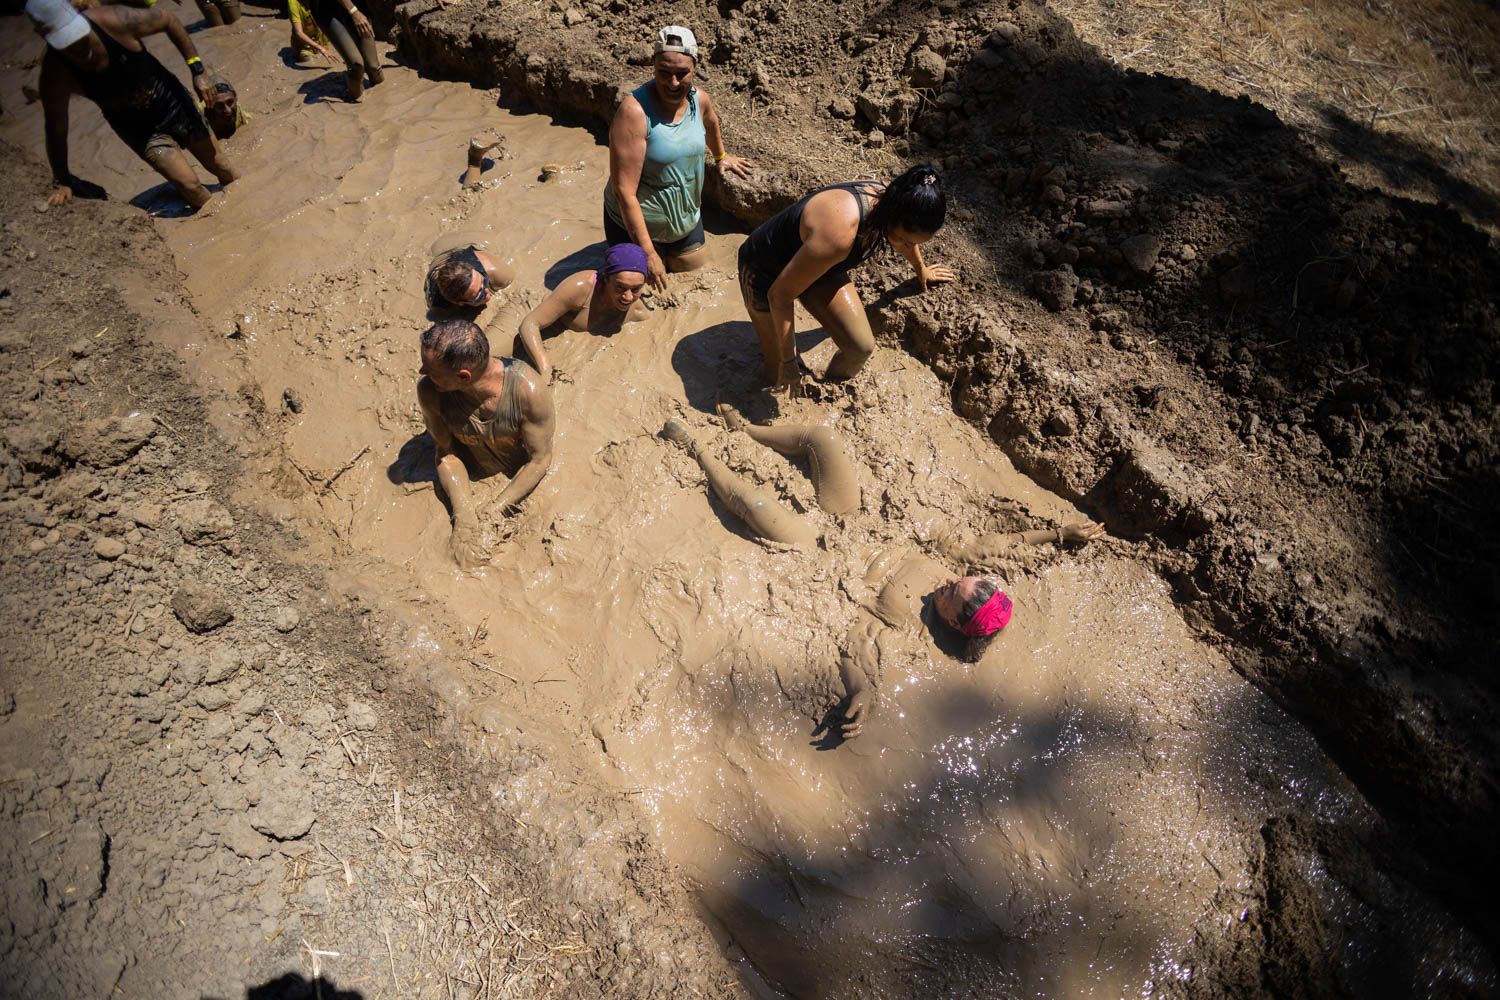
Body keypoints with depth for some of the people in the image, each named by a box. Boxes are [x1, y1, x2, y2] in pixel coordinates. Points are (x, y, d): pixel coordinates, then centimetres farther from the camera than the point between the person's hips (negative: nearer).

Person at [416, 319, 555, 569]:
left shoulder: (529, 389, -33)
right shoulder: (429, 391, -22)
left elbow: (540, 459, -21)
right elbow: (446, 452, -9)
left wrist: (491, 514, -21)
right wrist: (464, 514, -23)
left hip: (523, 482, -1)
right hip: (470, 483, 2)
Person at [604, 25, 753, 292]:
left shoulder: (699, 99, -8)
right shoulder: (635, 110, -27)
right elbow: (624, 190, -29)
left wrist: (721, 156, 36)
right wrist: (648, 252, -30)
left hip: (687, 218, 5)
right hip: (636, 223, -5)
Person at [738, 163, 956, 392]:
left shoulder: (890, 200, -18)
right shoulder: (839, 234, -43)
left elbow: (908, 241, 9)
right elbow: (779, 294, -32)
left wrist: (922, 270, 29)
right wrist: (787, 360, -23)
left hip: (819, 263, 6)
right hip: (766, 271, -6)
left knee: (863, 347, -9)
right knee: (781, 377, -5)